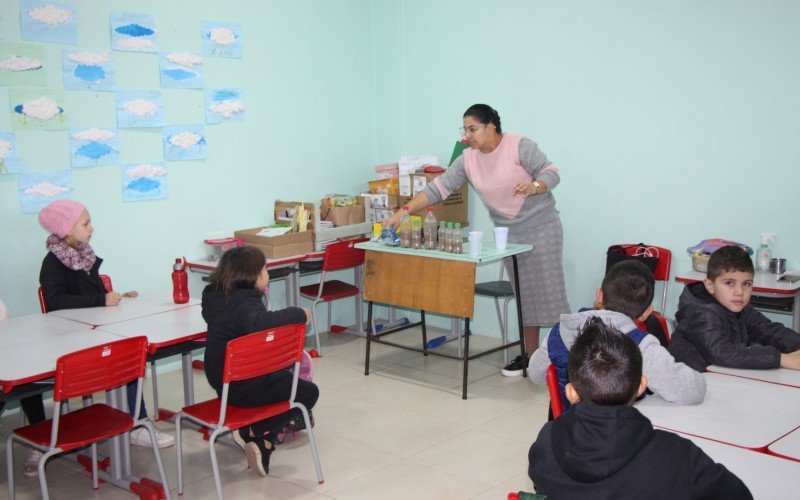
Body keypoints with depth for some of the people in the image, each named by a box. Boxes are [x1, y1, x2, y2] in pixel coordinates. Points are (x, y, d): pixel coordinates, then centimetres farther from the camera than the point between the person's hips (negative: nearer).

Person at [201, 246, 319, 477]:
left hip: (223, 380, 9)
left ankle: (263, 444, 14)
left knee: (287, 380, 30)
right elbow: (259, 323, -48)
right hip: (241, 388, -9)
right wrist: (298, 314, -35)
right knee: (309, 393, 6)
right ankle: (251, 431, -2)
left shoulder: (216, 296, 3)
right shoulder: (244, 304, -25)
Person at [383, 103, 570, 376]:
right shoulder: (468, 160, 0)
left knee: (546, 289, -6)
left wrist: (533, 186, -35)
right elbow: (438, 187, -3)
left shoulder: (519, 146, -13)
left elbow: (551, 172, -13)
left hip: (540, 225, -5)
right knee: (523, 293, 7)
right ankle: (530, 354, 14)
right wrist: (403, 211, -11)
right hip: (508, 232, 5)